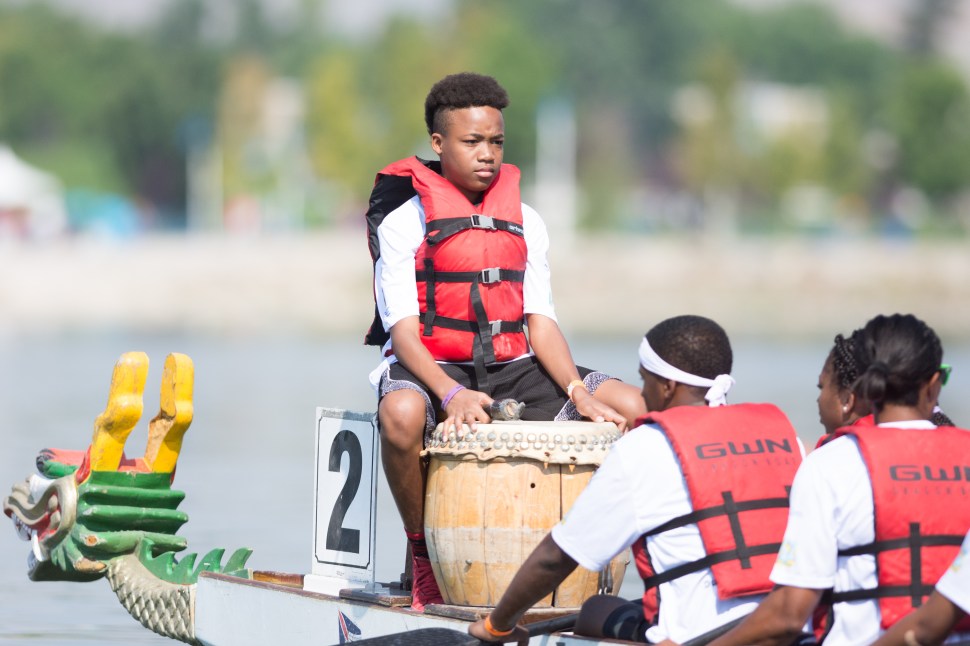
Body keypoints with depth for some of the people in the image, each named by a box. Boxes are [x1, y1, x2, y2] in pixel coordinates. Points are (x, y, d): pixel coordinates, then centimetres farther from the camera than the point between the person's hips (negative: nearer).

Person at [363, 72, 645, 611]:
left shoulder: (525, 223, 11)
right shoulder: (405, 220, -3)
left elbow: (541, 322, 7)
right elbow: (403, 327, -12)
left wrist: (577, 392, -12)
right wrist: (451, 393, -30)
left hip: (512, 367, 5)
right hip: (430, 365, -4)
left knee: (629, 405, -15)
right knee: (401, 415, -41)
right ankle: (423, 552, -16)